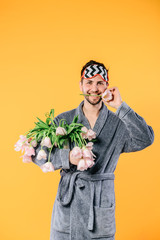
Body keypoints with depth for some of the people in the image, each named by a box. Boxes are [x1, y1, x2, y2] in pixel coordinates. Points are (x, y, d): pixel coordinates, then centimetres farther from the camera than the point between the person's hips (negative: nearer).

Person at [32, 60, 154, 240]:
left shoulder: (119, 123, 1)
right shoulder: (63, 120, 3)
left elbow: (146, 139, -16)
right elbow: (37, 153, 0)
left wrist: (120, 106, -17)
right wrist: (67, 157, -17)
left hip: (101, 204, 0)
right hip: (67, 205, 1)